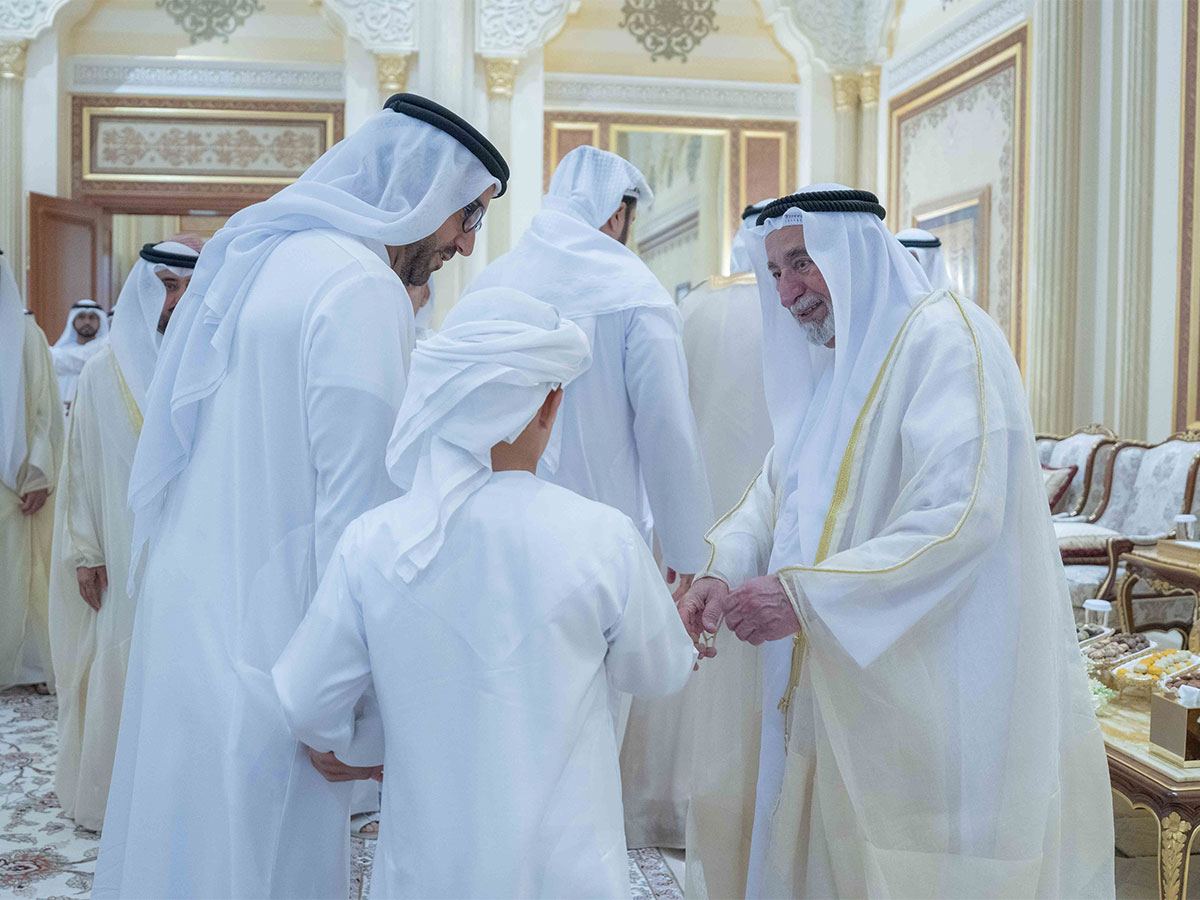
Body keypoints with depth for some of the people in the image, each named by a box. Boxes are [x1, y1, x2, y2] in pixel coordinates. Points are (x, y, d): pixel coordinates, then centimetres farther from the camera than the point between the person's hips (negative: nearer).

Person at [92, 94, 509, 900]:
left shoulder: (258, 259, 11)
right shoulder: (360, 286, -16)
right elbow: (357, 509, -21)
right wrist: (363, 712, -16)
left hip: (191, 618, 9)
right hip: (266, 644, -9)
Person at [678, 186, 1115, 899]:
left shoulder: (945, 337, -14)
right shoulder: (830, 364, 14)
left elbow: (960, 516, -25)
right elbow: (776, 490, 12)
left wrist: (805, 594, -28)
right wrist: (726, 570, -8)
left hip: (939, 699, -8)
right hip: (843, 688, 8)